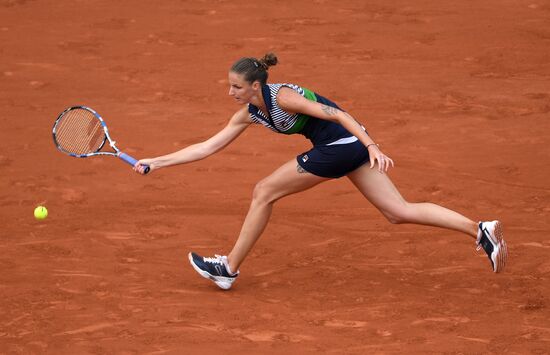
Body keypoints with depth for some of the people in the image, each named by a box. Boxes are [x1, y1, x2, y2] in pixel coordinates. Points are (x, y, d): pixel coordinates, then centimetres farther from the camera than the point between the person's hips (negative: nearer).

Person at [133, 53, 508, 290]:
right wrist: (157, 162, 7)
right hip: (346, 147, 9)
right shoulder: (248, 113, 9)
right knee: (401, 211, 3)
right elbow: (208, 146, 12)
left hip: (344, 142, -9)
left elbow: (338, 115, -18)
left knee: (264, 192, -2)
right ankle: (481, 229, -5)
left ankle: (229, 268, 9)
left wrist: (372, 147, -27)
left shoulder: (283, 97, -17)